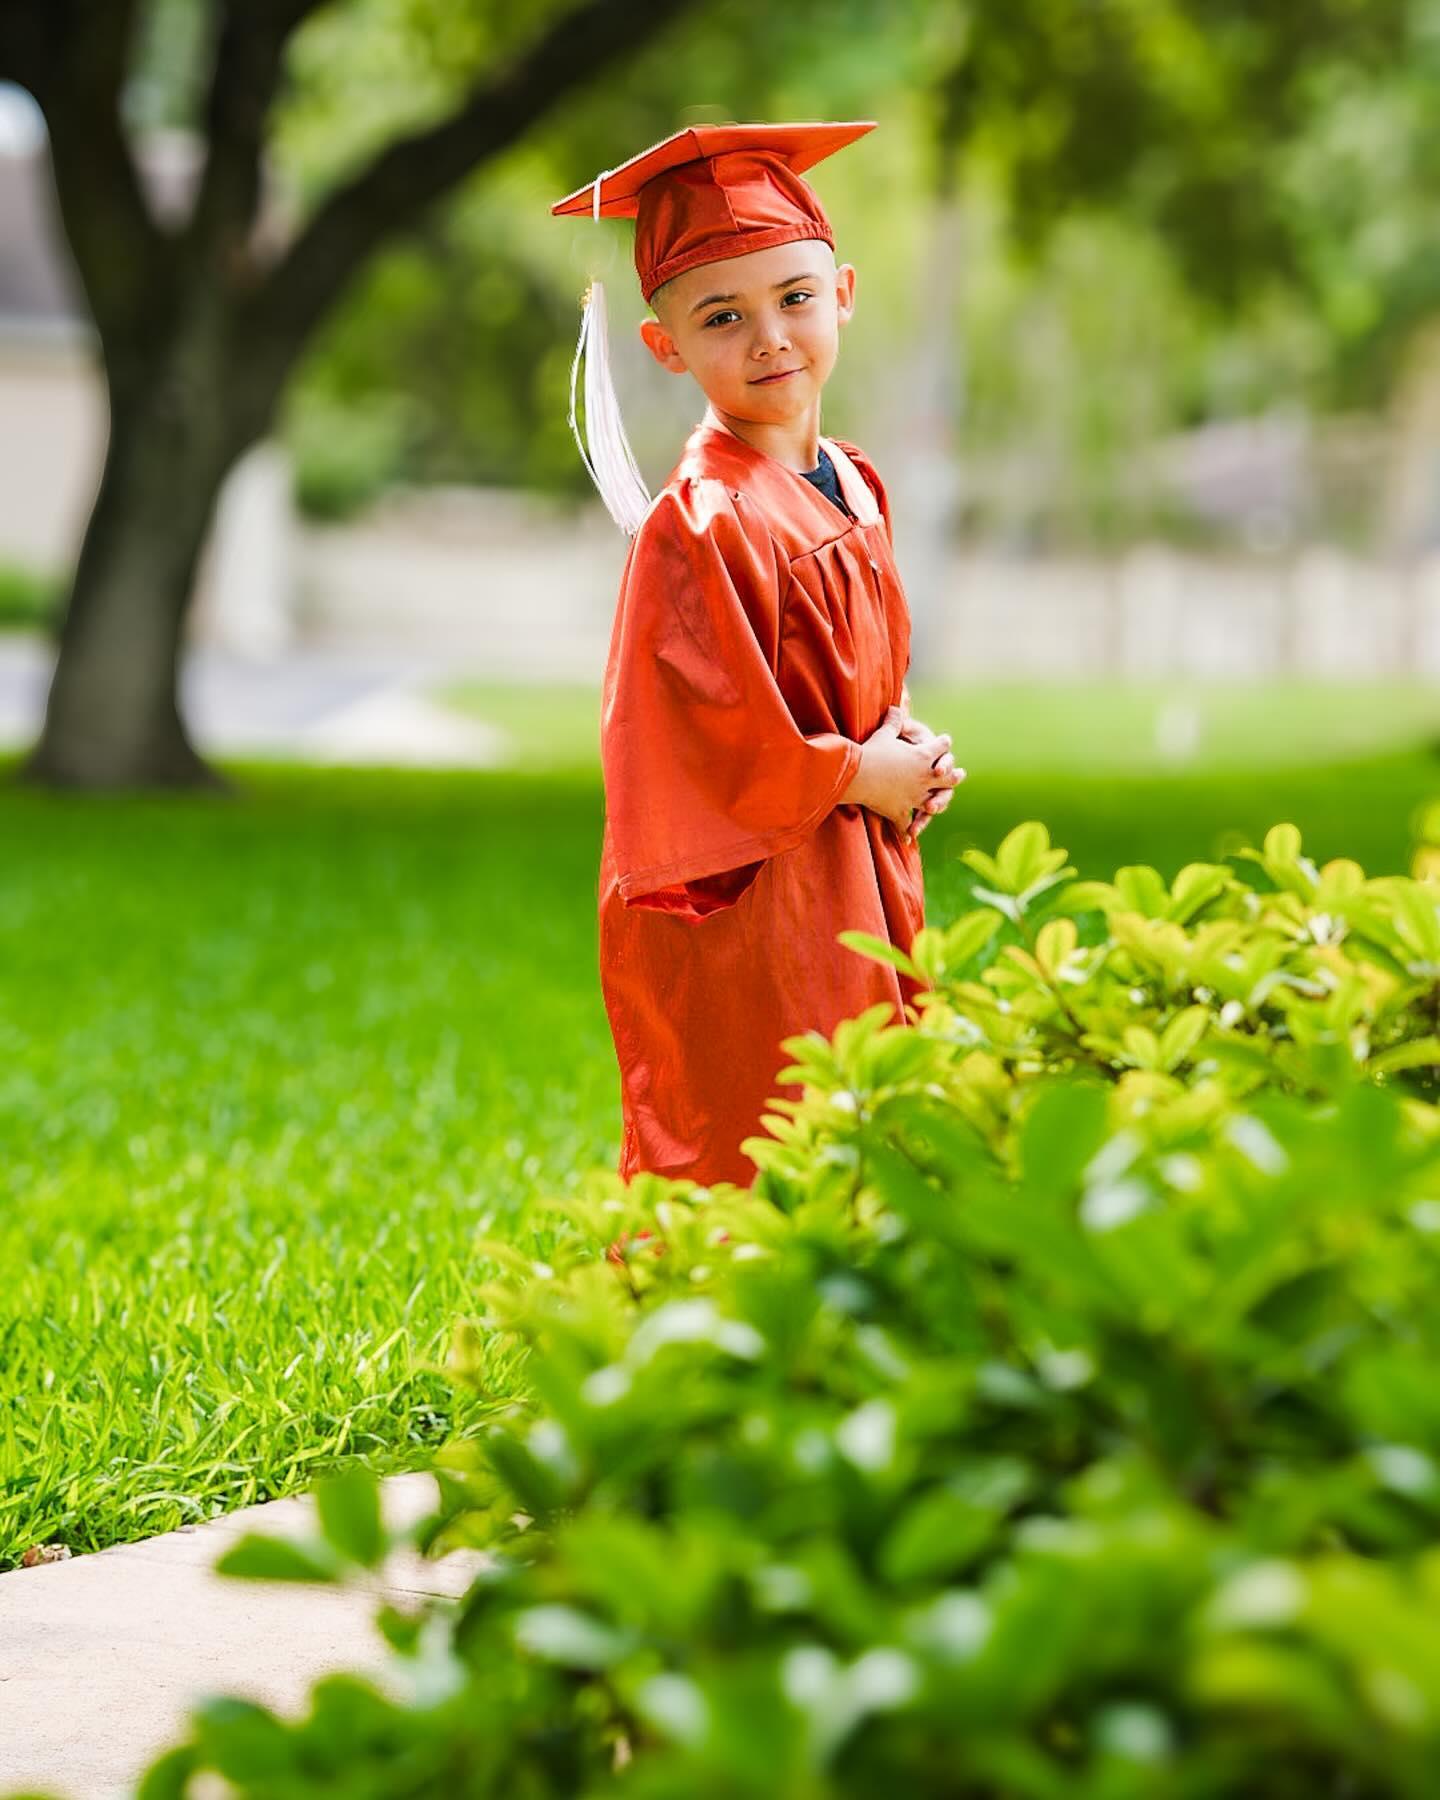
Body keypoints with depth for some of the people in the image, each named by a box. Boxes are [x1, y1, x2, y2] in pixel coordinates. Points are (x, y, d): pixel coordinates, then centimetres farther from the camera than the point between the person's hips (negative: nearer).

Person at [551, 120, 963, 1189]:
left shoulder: (851, 488, 7)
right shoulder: (699, 523, -20)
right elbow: (704, 741, -21)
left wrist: (907, 746, 1)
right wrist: (854, 775, -12)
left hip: (853, 894, 9)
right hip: (743, 913, -8)